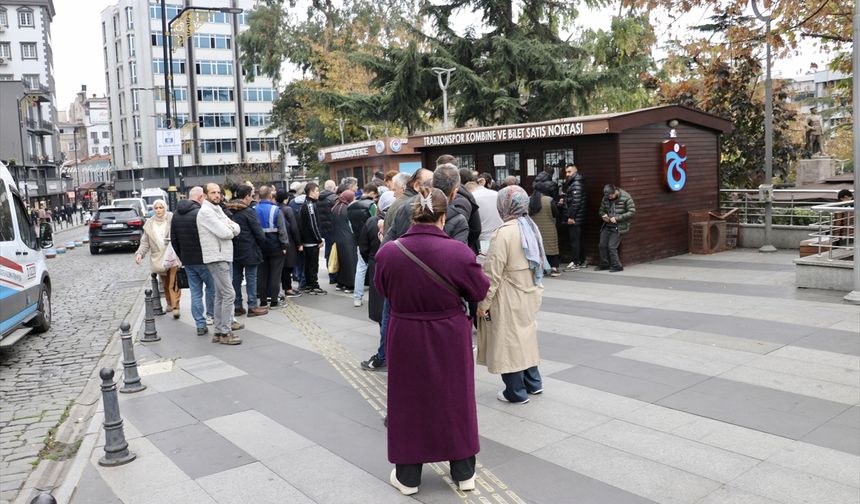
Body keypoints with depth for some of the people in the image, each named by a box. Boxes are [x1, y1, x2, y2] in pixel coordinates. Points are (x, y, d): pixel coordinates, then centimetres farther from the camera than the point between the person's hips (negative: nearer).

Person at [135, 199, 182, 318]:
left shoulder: (172, 219, -1)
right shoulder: (149, 224, 9)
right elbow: (145, 242, 10)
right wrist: (140, 253, -4)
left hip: (173, 256, -3)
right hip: (158, 258, 4)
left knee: (173, 284, -11)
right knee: (165, 284, 10)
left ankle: (175, 307, -9)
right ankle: (169, 304, 25)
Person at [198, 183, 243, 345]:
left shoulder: (218, 210, 18)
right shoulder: (206, 211, -12)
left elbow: (236, 229, 11)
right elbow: (224, 233, -20)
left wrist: (229, 227, -9)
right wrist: (229, 229, 0)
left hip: (223, 257, 10)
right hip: (216, 258, -10)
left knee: (220, 295, 13)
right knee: (229, 294, -12)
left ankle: (219, 331, 19)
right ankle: (225, 333, -9)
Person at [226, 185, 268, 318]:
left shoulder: (229, 211, 5)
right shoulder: (248, 212, -13)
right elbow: (258, 232, -12)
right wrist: (263, 243, 4)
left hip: (234, 251, 6)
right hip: (249, 251, -6)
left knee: (236, 278, 11)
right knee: (251, 278, 1)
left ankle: (237, 306, 17)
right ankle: (252, 307, 4)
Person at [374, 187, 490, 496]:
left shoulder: (387, 253, -14)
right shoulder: (459, 253, -19)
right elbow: (480, 292, -5)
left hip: (405, 340, 1)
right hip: (449, 339, 0)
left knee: (409, 401, 16)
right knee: (455, 400, 16)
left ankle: (407, 476, 28)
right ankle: (463, 473, 30)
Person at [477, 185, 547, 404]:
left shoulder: (505, 232, -20)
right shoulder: (531, 227, 5)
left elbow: (493, 271, -21)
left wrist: (484, 303, -15)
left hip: (509, 298, -8)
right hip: (529, 295, 8)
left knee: (508, 341, 4)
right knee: (525, 337, 21)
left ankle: (516, 392, 14)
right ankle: (533, 383, 32)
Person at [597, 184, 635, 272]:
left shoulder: (626, 198, -11)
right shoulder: (605, 198, 5)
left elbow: (632, 212, -13)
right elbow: (601, 210, 19)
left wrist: (617, 218, -19)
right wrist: (603, 215, -7)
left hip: (619, 226, -6)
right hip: (607, 225, 6)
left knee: (611, 246, -11)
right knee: (602, 245, 5)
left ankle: (617, 266, 2)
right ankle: (604, 264, 21)